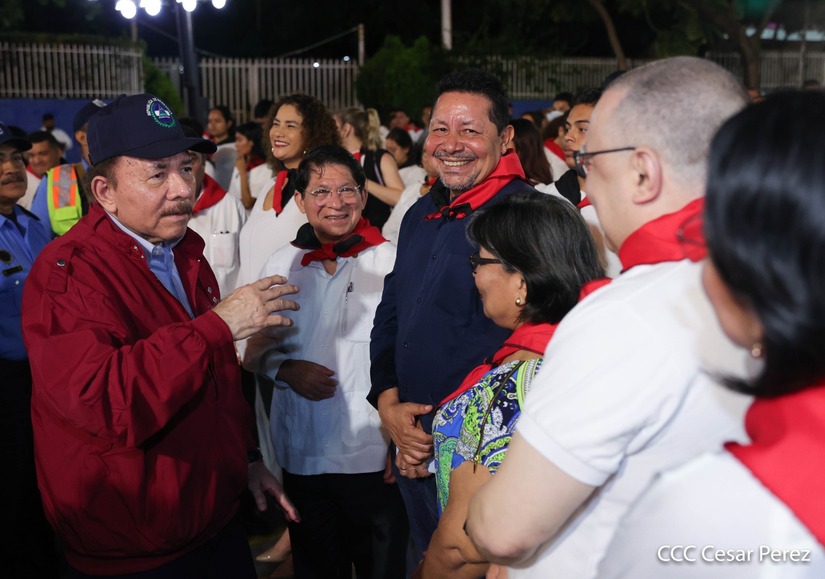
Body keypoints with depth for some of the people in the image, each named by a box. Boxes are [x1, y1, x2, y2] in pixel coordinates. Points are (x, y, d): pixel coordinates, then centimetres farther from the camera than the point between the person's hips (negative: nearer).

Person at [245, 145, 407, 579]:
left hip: (374, 455, -3)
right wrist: (287, 369, -10)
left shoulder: (391, 262, -7)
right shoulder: (282, 264, 4)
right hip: (301, 455, 3)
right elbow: (256, 353, 11)